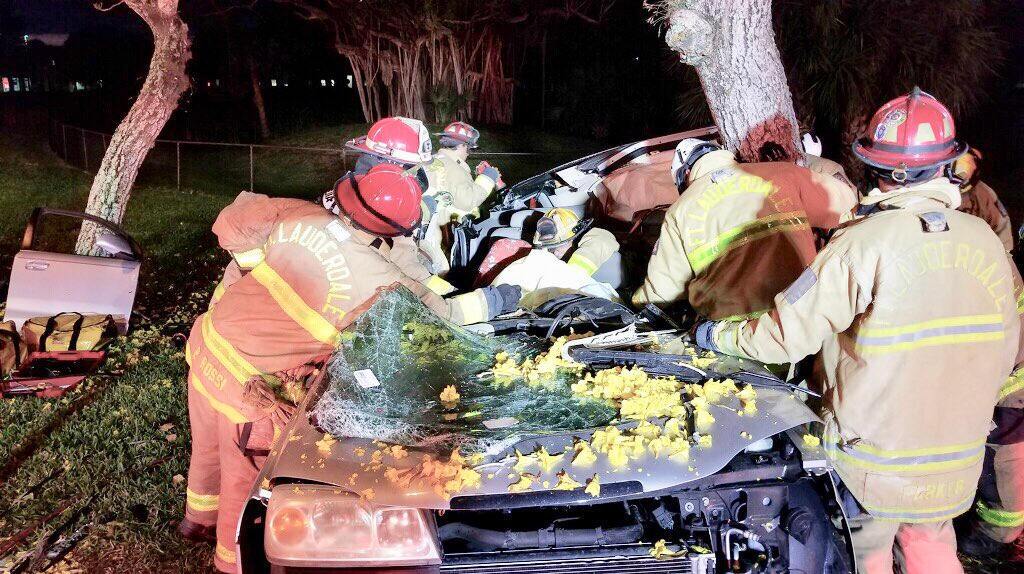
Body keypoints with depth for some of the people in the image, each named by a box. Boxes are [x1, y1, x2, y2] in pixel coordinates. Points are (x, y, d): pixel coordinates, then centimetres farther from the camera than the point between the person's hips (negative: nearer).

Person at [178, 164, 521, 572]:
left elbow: (232, 224, 2)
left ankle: (200, 519, 60)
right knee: (246, 479, 19)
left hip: (209, 342, 7)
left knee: (210, 447, 32)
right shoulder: (378, 283, -21)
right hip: (247, 383, -7)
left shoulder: (301, 215, -9)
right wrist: (493, 300, 6)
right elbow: (440, 315, -9)